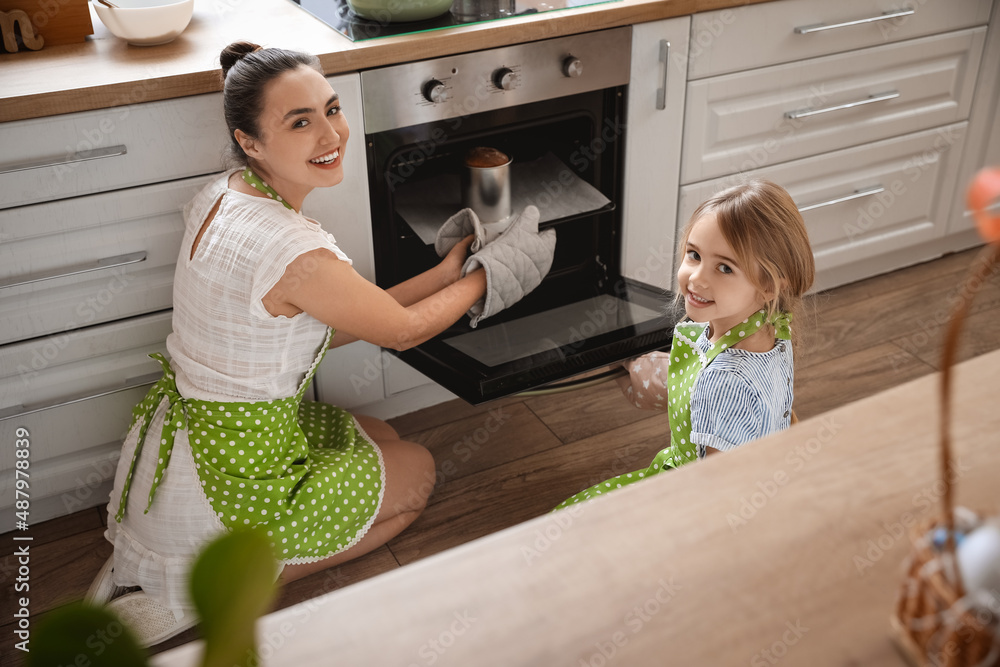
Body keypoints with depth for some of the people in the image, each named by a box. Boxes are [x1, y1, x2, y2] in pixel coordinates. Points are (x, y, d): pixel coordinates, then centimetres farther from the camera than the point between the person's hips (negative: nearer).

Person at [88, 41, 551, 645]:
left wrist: (446, 272, 4)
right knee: (417, 470, 12)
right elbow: (403, 329, -12)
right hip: (221, 490, -8)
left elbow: (330, 327, 4)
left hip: (182, 430, 8)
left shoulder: (223, 195, -1)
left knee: (380, 438, 25)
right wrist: (482, 278, 5)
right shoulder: (295, 253, -30)